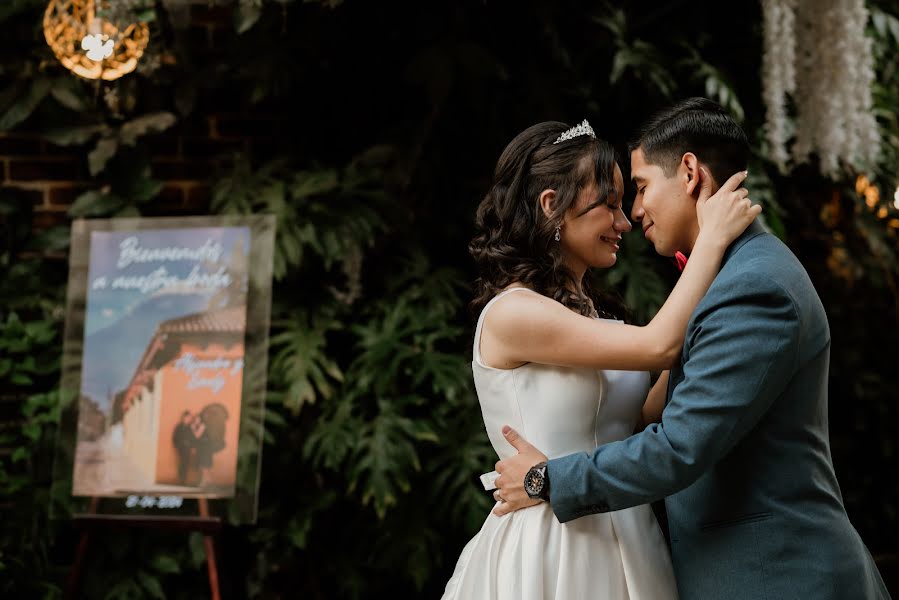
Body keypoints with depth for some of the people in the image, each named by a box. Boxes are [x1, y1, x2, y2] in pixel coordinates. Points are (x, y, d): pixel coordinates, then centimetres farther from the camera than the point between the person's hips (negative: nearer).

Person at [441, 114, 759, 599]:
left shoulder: (587, 313, 11)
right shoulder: (512, 313, -15)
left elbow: (638, 419, 5)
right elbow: (658, 346, -19)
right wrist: (713, 236, -11)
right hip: (551, 553, -8)